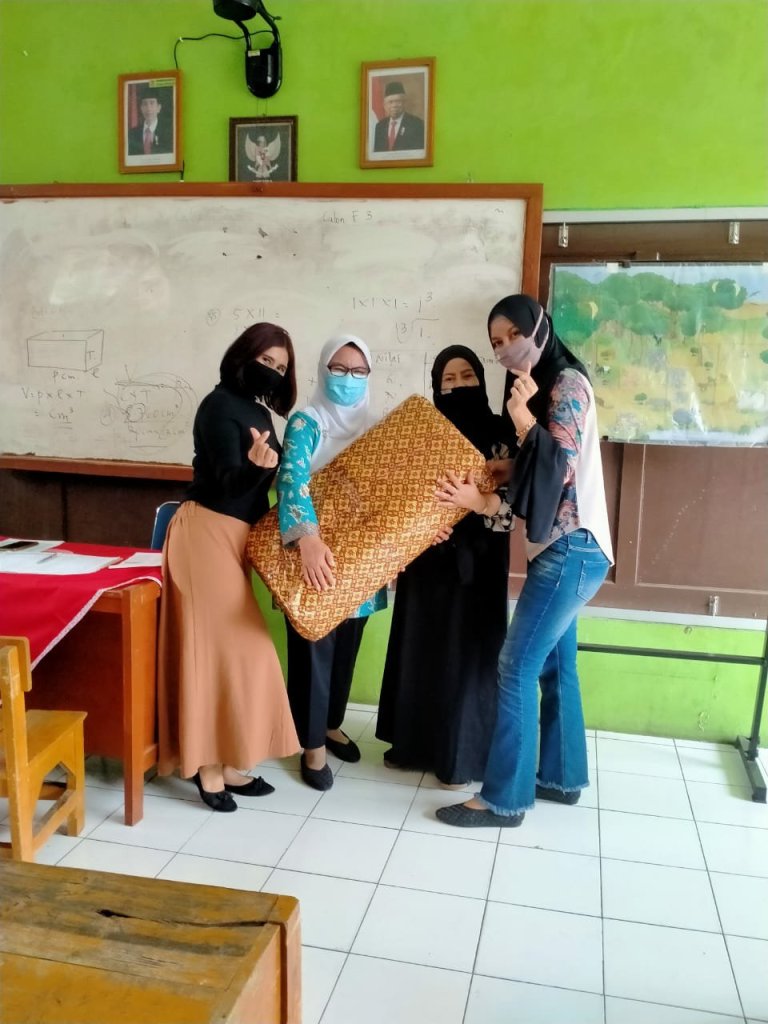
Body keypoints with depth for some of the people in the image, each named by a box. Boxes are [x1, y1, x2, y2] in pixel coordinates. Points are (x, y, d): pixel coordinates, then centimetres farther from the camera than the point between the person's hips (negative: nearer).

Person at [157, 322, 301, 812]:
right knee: (223, 648, -7)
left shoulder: (259, 413, 13)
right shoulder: (221, 406, -13)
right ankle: (209, 764, 4)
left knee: (230, 649, 10)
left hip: (234, 536, 9)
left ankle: (223, 761, 18)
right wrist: (256, 465, -40)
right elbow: (230, 481, -24)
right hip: (207, 534, -9)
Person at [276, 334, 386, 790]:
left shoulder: (375, 426, 9)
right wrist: (309, 538, -41)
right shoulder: (307, 422, -9)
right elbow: (293, 478, -25)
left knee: (347, 647, 17)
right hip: (316, 554, -5)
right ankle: (313, 746, 17)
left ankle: (332, 725, 36)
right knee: (315, 649, 2)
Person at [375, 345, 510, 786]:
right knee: (420, 645, 11)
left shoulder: (498, 432, -1)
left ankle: (461, 756, 15)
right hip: (427, 554, 3)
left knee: (467, 650, 2)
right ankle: (414, 741, 27)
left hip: (477, 557, -3)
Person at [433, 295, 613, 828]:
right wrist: (482, 500, -3)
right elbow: (529, 485, 12)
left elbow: (562, 468, -18)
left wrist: (523, 418, -16)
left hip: (573, 549, -9)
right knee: (554, 665, 14)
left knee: (518, 667, -8)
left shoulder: (567, 382, -9)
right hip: (556, 548, 9)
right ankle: (561, 776, 27)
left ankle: (504, 797, 0)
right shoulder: (539, 390, 17)